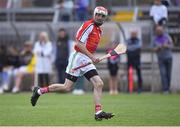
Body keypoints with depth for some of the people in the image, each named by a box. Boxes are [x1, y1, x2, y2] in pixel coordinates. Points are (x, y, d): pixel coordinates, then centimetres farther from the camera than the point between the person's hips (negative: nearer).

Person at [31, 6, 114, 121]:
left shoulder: (99, 30, 18)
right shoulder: (89, 25, -11)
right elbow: (79, 43, -19)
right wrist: (91, 57, -22)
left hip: (87, 61, 8)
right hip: (78, 57, -8)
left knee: (99, 84, -7)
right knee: (67, 87, -8)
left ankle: (98, 112, -9)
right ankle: (39, 91, 9)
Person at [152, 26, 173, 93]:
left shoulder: (167, 36, 0)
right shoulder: (155, 39, 3)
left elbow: (171, 45, -1)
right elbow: (155, 49, 4)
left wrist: (166, 46, -22)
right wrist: (158, 48, -19)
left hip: (168, 57, 0)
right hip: (161, 58, 0)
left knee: (168, 74, 3)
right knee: (163, 74, -12)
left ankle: (168, 88, 15)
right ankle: (165, 89, -16)